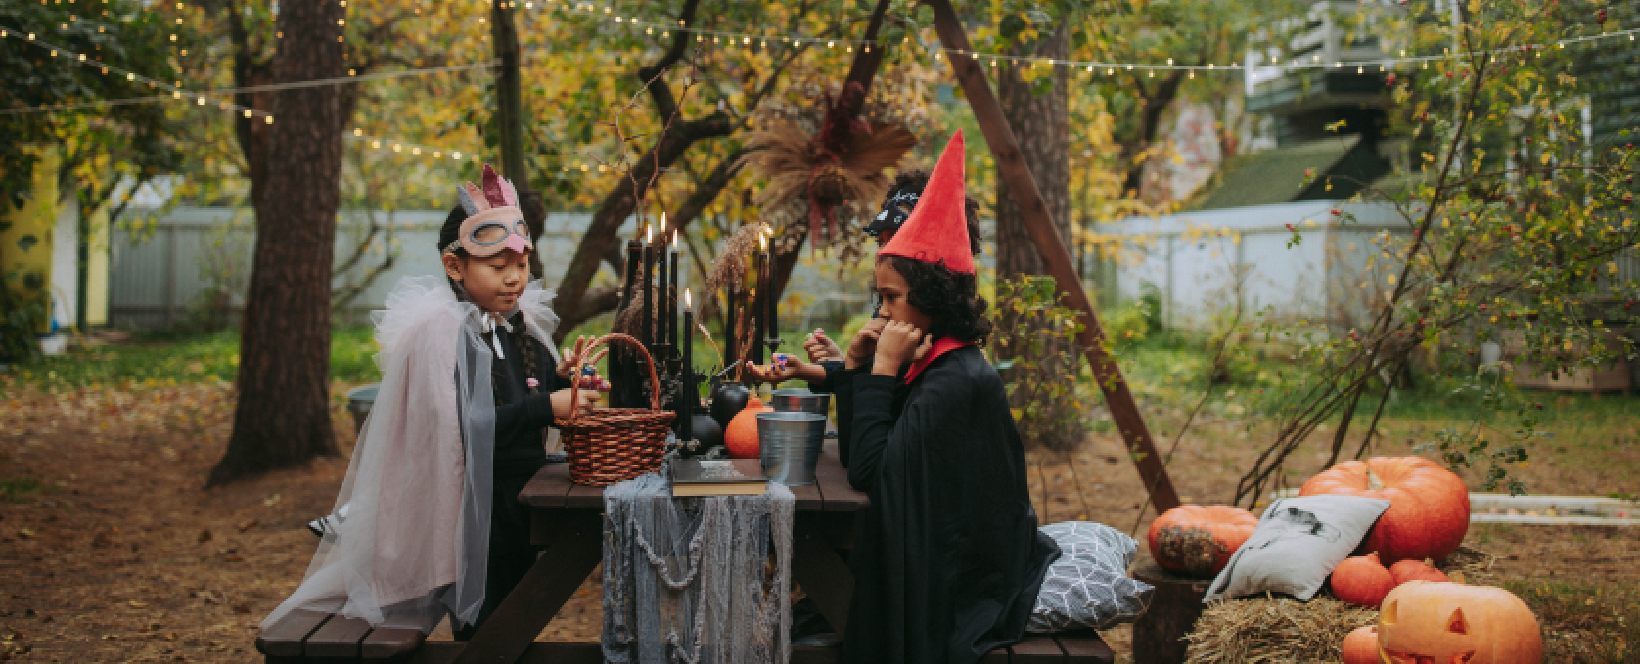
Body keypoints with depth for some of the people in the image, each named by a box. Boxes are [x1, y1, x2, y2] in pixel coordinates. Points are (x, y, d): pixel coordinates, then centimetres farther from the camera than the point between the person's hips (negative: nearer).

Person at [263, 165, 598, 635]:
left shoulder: (523, 324, 8)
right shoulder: (438, 331, -16)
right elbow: (456, 429, -26)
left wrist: (559, 381, -6)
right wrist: (545, 407, -27)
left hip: (521, 508, 7)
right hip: (470, 520, -7)